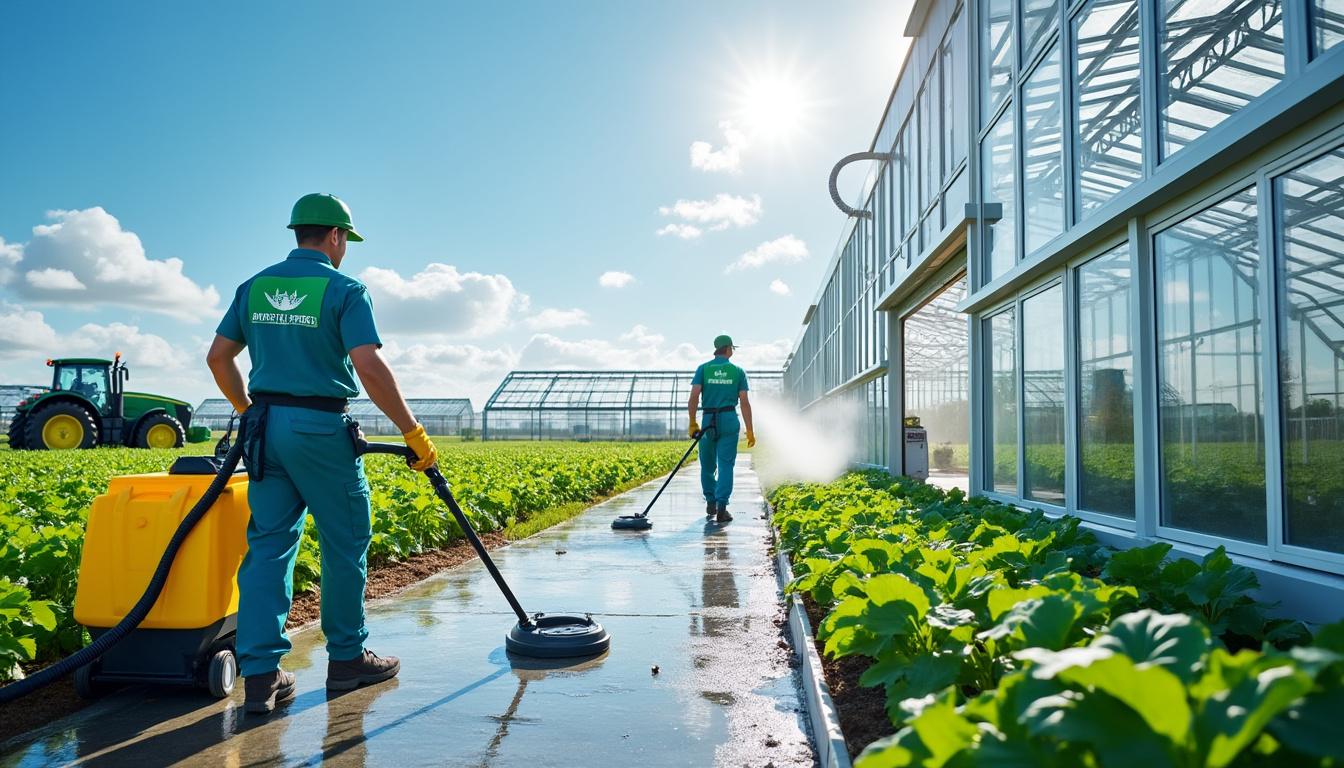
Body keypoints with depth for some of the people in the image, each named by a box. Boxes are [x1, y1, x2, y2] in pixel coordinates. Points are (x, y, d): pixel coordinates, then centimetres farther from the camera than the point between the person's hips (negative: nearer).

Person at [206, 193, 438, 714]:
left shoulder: (255, 287, 11)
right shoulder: (344, 290, -8)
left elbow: (218, 358, 12)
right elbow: (370, 368, -18)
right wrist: (413, 433, -13)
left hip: (265, 428, 6)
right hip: (321, 428, -6)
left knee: (268, 546, 7)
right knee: (344, 543, 8)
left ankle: (260, 673, 5)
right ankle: (347, 659, 19)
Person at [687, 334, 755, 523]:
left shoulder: (703, 368, 4)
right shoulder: (738, 371, 4)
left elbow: (694, 397, -7)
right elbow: (744, 402, -1)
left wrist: (692, 423, -3)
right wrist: (749, 430, 3)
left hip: (708, 421, 1)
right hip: (729, 421, -1)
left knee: (708, 465, 15)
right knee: (726, 465, -1)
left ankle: (711, 503, 26)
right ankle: (722, 507, -10)